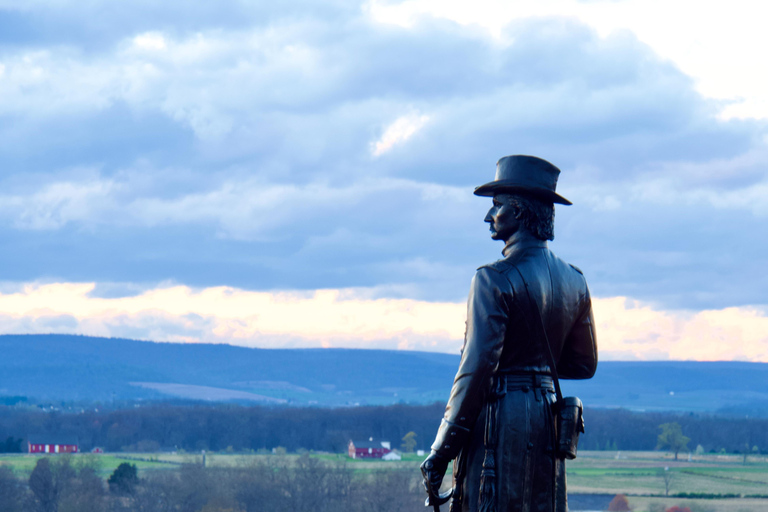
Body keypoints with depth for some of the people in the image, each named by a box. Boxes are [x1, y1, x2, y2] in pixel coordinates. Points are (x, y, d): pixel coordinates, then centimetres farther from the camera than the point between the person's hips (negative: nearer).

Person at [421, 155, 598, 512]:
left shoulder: (495, 280, -13)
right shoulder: (574, 281, 10)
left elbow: (476, 369, -17)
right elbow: (584, 364, 17)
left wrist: (440, 452, -13)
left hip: (499, 417, -7)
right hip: (548, 420, 8)